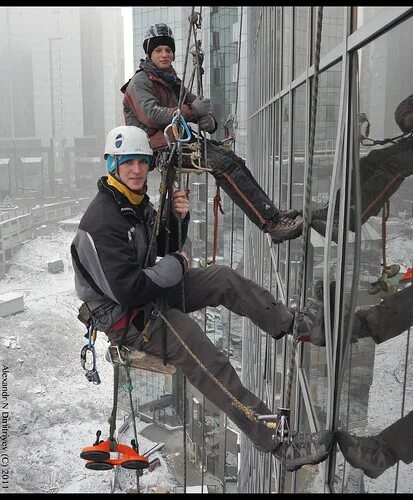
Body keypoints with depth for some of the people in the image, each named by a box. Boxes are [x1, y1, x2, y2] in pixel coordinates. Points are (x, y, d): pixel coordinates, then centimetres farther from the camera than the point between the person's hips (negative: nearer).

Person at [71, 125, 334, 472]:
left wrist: (178, 218, -7)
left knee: (224, 278, 1)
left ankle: (290, 323, 17)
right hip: (128, 317, -10)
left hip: (154, 289, 10)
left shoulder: (138, 201, 4)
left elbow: (165, 246, 14)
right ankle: (282, 445, -16)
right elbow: (128, 290, -30)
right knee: (212, 367, -21)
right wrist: (175, 266, -16)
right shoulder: (101, 223, -26)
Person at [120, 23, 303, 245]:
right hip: (160, 146, -8)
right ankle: (272, 223, -30)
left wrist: (208, 120, -6)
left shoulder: (171, 81, 26)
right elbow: (151, 114, -18)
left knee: (232, 159, -12)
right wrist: (192, 111, -21)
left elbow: (196, 104, 19)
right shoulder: (140, 81, 0)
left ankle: (272, 215, -17)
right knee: (224, 164, -25)